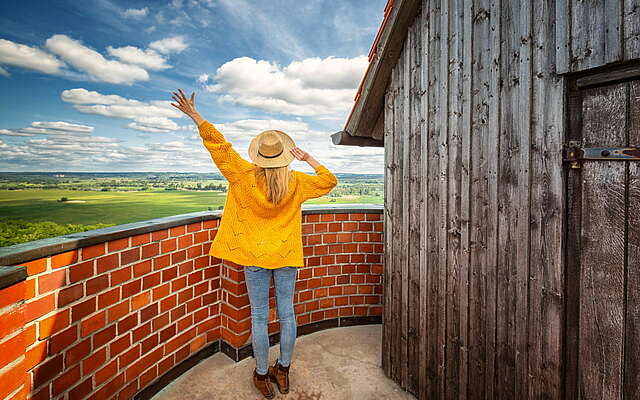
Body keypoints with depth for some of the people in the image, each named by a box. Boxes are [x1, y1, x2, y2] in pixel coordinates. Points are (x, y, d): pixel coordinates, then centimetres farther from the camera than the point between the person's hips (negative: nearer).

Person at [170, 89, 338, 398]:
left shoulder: (244, 177, -9)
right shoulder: (296, 183, -5)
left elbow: (218, 144, -4)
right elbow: (329, 181, 9)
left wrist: (194, 115, 3)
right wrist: (308, 158, 10)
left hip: (255, 256, -1)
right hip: (286, 256, 2)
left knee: (259, 317, 10)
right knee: (286, 314, 13)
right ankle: (283, 372, 30)